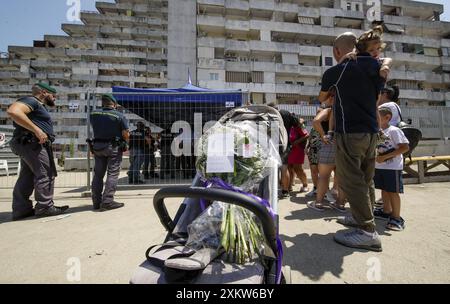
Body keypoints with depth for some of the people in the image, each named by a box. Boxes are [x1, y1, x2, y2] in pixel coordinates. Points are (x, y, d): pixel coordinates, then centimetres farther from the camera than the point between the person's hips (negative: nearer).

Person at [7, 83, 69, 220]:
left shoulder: (39, 106, 25)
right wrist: (36, 130, -27)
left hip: (30, 145, 10)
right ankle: (45, 207, -1)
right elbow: (13, 111, -25)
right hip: (33, 143, -10)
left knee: (27, 177, 9)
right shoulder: (31, 101, -6)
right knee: (45, 175, -6)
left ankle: (21, 209, 14)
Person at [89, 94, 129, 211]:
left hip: (97, 146, 5)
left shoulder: (93, 114, 3)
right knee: (112, 174, -1)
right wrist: (124, 144, 6)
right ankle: (107, 201, -5)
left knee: (98, 174, 12)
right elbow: (126, 134, -12)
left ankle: (96, 202, 18)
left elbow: (95, 128, 17)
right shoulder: (119, 115, -10)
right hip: (114, 147, -5)